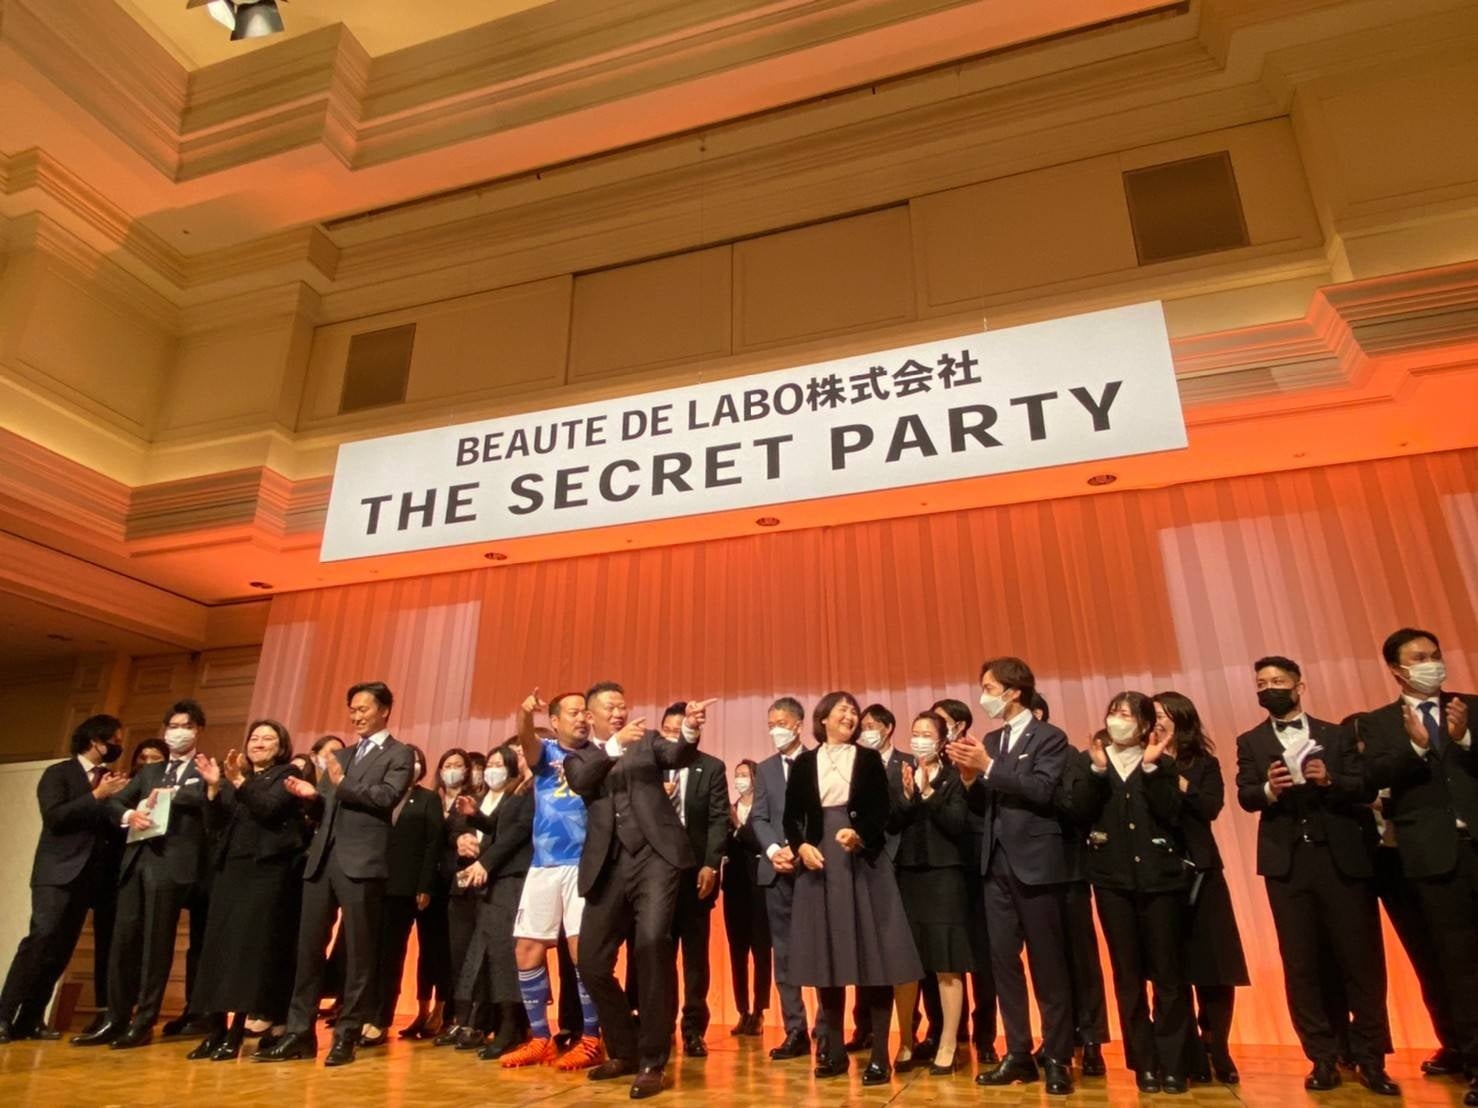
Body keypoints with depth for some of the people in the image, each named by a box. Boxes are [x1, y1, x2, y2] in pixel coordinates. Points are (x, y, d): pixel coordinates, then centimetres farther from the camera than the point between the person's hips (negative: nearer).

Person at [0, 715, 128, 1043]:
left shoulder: (112, 780, 17)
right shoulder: (58, 773, 2)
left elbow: (114, 824, 10)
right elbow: (54, 816, -12)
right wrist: (97, 796, -15)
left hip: (90, 876, 5)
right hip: (58, 873, -5)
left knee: (60, 949, 3)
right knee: (41, 940, -17)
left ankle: (30, 1019, 9)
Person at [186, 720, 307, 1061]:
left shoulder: (287, 775, 3)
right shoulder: (233, 779, 18)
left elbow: (269, 808, -14)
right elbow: (215, 825, 8)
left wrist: (239, 782, -22)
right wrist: (214, 788, -6)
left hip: (268, 870, -5)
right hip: (231, 870, 5)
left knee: (251, 946, -6)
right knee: (218, 945, 2)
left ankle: (237, 1031, -1)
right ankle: (215, 1028, 9)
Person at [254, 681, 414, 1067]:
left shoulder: (399, 754, 2)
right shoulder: (341, 755, 22)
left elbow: (388, 796, -14)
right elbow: (327, 809, 20)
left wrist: (343, 783, -17)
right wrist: (312, 795, -1)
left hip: (361, 862, -6)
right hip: (323, 859, 7)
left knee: (358, 950, 0)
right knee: (308, 946, 8)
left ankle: (347, 1034, 8)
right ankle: (299, 1032, 16)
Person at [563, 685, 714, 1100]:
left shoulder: (648, 740, 15)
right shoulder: (580, 757, 18)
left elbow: (679, 757, -5)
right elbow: (581, 782, -5)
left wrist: (690, 731, -27)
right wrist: (616, 744, -18)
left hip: (654, 854, -3)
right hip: (607, 865, 3)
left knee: (652, 944, -21)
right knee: (591, 961, 5)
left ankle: (651, 1061, -7)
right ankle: (624, 1050, 28)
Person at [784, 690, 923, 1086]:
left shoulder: (869, 759, 7)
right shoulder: (804, 763, 8)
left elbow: (882, 811, -1)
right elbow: (791, 815, 6)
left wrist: (859, 835, -19)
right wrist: (800, 846, -12)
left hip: (863, 861, -1)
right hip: (819, 862, 1)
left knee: (872, 954, -3)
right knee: (826, 956, 5)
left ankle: (879, 1055, 4)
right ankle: (833, 1050, 16)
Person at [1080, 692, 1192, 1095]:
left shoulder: (1163, 763, 5)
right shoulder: (1092, 761, 6)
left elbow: (1171, 813, -10)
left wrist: (1151, 766, -15)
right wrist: (1098, 768, -15)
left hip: (1160, 876, -1)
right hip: (1113, 878, 1)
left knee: (1168, 973, 0)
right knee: (1127, 975, 6)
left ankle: (1173, 1064, 12)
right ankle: (1144, 1064, 16)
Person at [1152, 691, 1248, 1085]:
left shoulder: (1203, 764, 5)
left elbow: (1211, 807, -11)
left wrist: (1174, 778, -14)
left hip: (1198, 872, 1)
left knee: (1213, 966, 4)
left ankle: (1218, 1051, 20)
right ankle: (1192, 1056, 14)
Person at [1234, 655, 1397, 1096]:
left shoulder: (1337, 735, 9)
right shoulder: (1250, 742, 9)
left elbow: (1367, 788, 0)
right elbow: (1244, 796, -3)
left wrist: (1331, 780, -18)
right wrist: (1269, 789, -24)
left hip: (1343, 857, 0)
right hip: (1288, 862, 1)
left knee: (1361, 958, 3)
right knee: (1300, 964, 3)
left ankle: (1371, 1059, 16)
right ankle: (1323, 1059, 13)